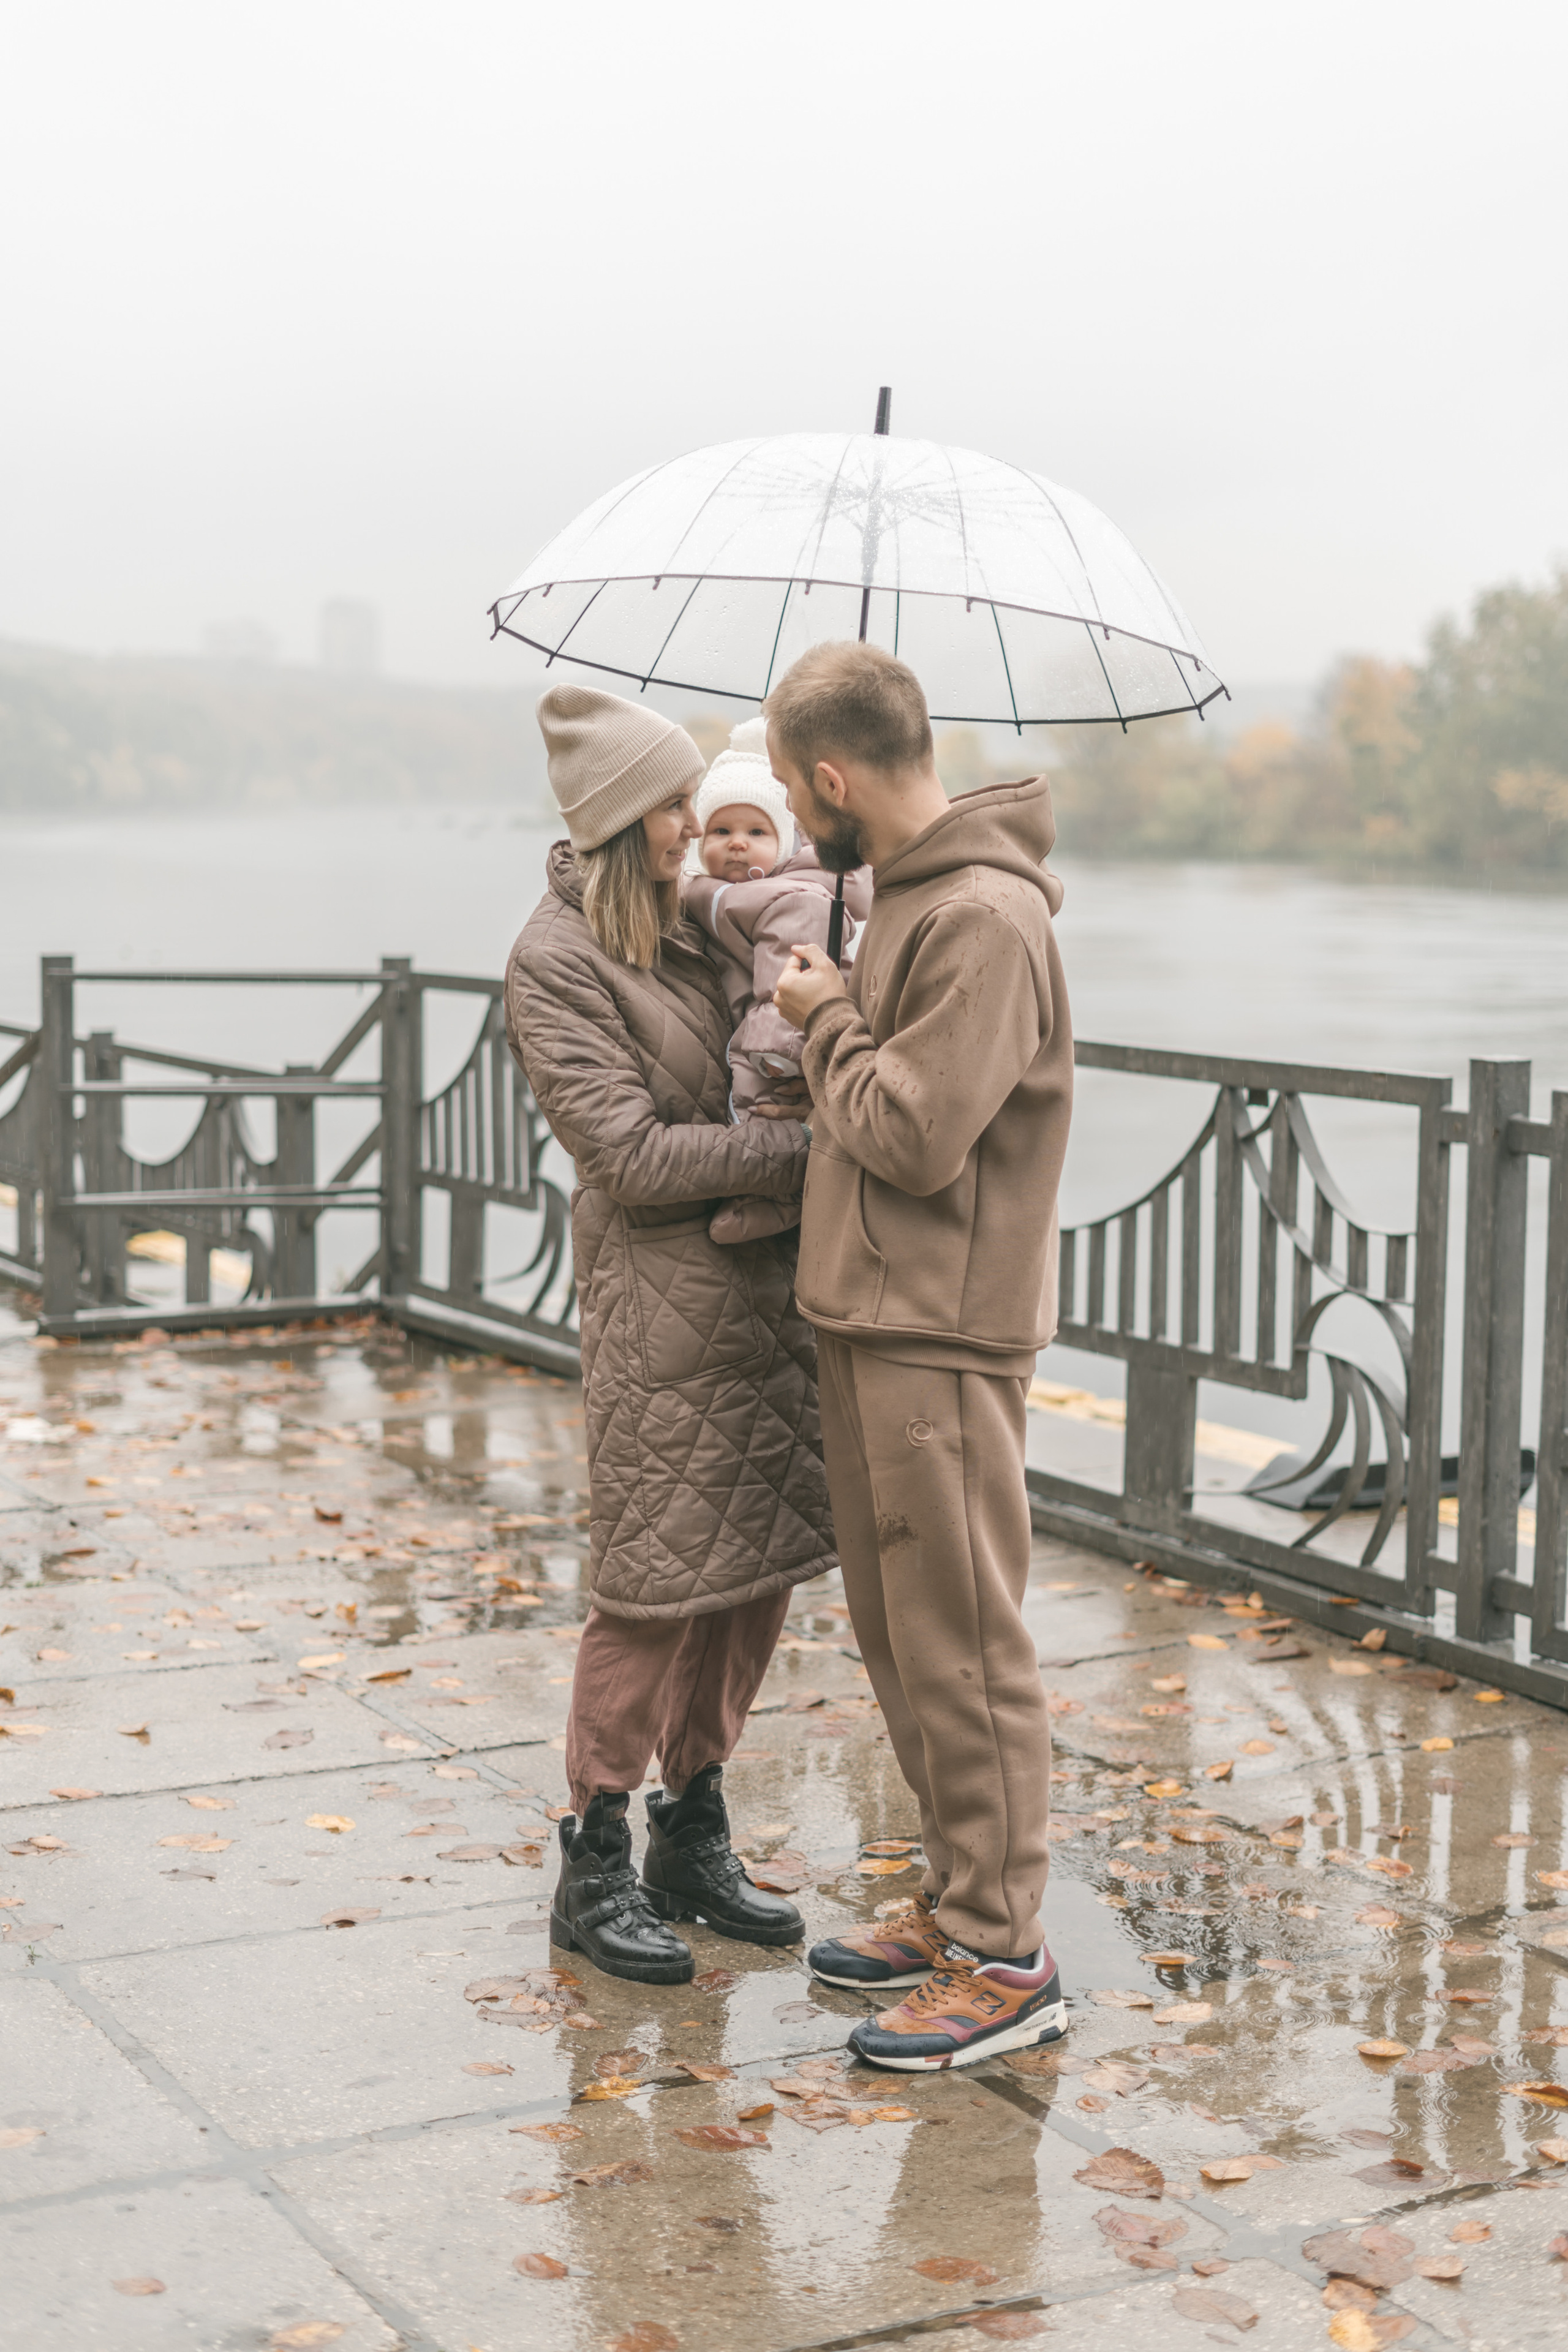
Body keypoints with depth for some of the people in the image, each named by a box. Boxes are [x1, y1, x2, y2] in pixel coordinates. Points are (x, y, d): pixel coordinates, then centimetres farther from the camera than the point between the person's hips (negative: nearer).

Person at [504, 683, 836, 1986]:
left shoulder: (701, 919, 11)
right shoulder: (555, 962, -11)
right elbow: (636, 1153, -17)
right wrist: (808, 1148, -19)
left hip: (767, 1278, 7)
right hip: (662, 1296, -7)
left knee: (761, 1565, 11)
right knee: (658, 1584, -2)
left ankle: (695, 1835, 26)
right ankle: (594, 1867, 13)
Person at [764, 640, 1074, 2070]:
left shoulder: (987, 918, -18)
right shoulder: (905, 893, 14)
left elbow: (916, 1132, -22)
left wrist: (826, 1019, -8)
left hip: (942, 1335, -10)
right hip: (868, 1314, 10)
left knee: (961, 1645, -3)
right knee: (896, 1634, 16)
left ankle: (1006, 1962, 6)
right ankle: (958, 1907, 29)